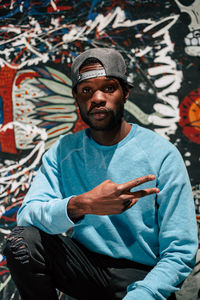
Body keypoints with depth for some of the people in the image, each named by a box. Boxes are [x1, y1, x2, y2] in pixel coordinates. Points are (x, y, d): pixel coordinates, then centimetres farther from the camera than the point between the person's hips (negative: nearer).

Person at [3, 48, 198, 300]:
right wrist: (80, 205, -31)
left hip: (141, 276, -3)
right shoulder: (62, 151, 2)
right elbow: (26, 215, -12)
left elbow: (179, 253, -11)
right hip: (85, 266, 3)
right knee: (22, 241, -21)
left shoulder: (163, 155, -9)